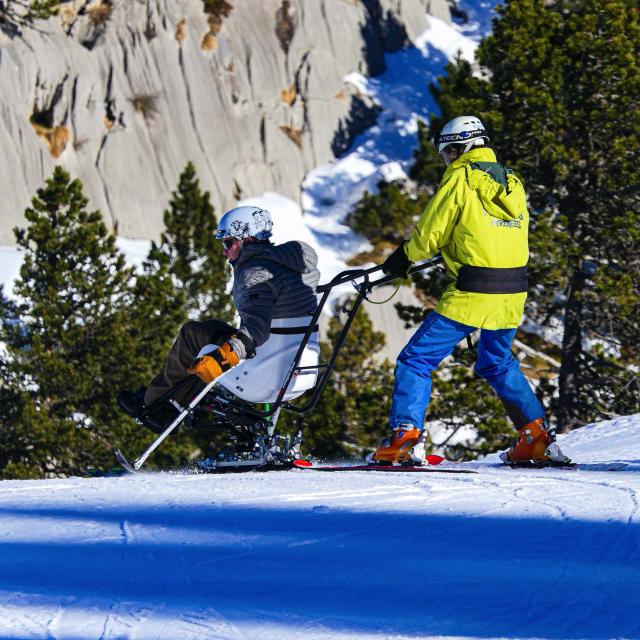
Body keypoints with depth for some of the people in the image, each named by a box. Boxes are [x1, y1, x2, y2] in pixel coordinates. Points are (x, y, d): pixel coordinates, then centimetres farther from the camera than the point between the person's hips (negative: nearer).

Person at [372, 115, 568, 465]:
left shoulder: (460, 179, -5)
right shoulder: (511, 182, 14)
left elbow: (430, 233, -3)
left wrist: (403, 257, 16)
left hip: (471, 293, -7)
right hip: (513, 292, 7)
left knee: (416, 359, -1)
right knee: (497, 363, 26)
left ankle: (406, 437, -14)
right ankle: (537, 437, 21)